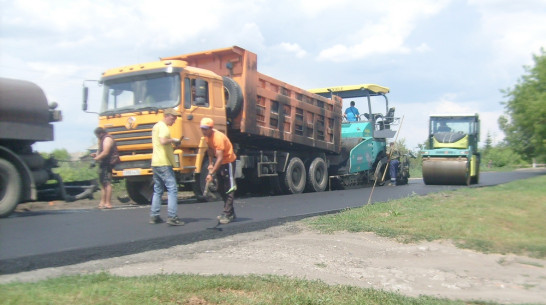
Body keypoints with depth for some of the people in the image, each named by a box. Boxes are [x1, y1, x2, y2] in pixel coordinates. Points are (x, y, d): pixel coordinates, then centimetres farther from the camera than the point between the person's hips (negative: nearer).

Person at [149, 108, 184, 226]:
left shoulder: (156, 126, 21)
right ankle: (172, 217, -14)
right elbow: (163, 141, -28)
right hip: (164, 163, -10)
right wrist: (173, 140, -11)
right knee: (172, 189, -10)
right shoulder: (163, 127, -10)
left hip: (155, 163, 10)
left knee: (157, 190, 14)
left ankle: (154, 216, 15)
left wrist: (171, 145, 15)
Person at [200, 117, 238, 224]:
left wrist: (211, 173, -34)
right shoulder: (207, 136, -4)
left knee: (229, 188, -10)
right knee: (221, 189, 12)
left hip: (228, 161, -9)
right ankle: (231, 213, 22)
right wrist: (210, 164, 5)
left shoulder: (218, 137, -30)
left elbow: (220, 158, -33)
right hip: (220, 162, 10)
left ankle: (227, 215, -12)